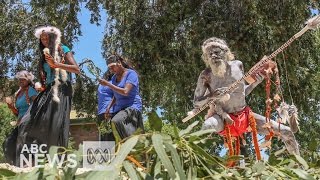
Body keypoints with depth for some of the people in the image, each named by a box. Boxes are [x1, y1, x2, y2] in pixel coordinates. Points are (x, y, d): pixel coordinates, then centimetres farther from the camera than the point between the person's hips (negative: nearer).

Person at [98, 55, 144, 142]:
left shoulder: (131, 74, -7)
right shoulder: (114, 77, 15)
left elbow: (125, 92, -20)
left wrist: (108, 84, -17)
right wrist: (109, 108, 11)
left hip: (132, 106, -8)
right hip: (119, 108, 8)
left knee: (116, 122, -32)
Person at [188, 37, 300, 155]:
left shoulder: (237, 65, -7)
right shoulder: (206, 76, -15)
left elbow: (242, 92, 8)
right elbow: (196, 103, -9)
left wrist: (256, 82, -8)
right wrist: (210, 96, -28)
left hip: (244, 115, 4)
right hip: (223, 118, -4)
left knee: (286, 132, 1)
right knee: (208, 126, -43)